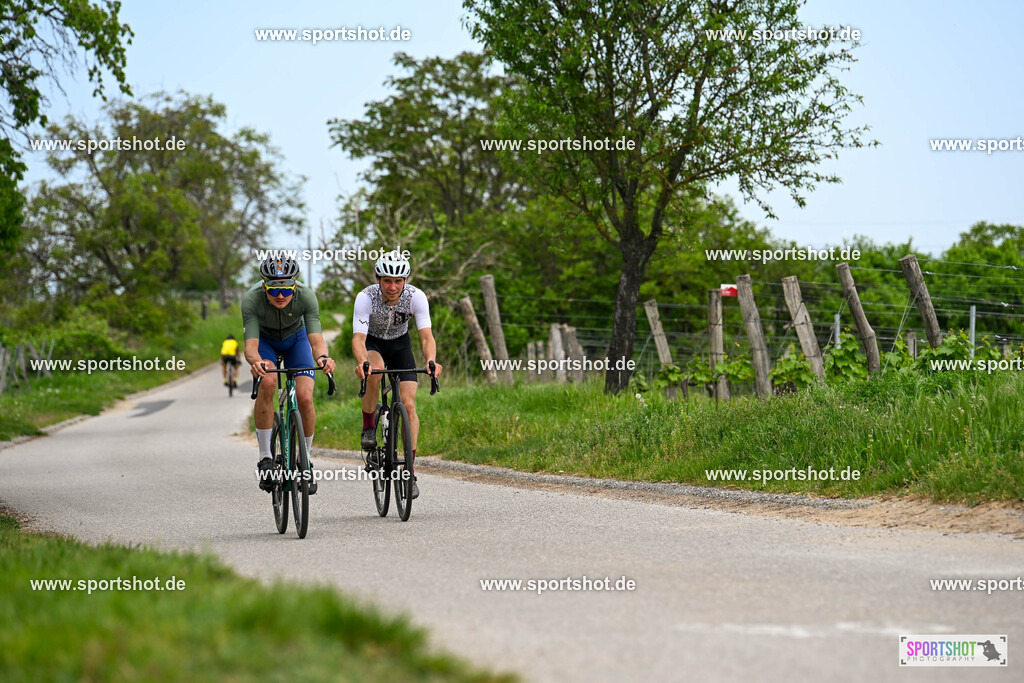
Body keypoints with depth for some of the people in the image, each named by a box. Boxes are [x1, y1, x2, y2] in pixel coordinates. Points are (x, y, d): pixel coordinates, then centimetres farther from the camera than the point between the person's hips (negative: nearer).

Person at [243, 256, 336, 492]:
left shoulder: (306, 296, -33)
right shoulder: (252, 299, -35)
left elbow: (316, 339, -39)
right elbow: (250, 346, -39)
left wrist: (323, 356, -61)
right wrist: (255, 360, -62)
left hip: (296, 338, 1)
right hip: (265, 339, -1)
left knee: (304, 396, -19)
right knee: (267, 382, -31)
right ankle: (265, 458, -19)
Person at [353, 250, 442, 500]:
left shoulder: (416, 297, -27)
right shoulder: (366, 298, -30)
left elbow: (426, 336, -33)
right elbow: (358, 338, -37)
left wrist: (431, 361, -53)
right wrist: (361, 363, -59)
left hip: (400, 344, 1)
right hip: (372, 343, -1)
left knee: (408, 404, -13)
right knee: (375, 371, -37)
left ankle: (410, 472, -8)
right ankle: (368, 428, -15)